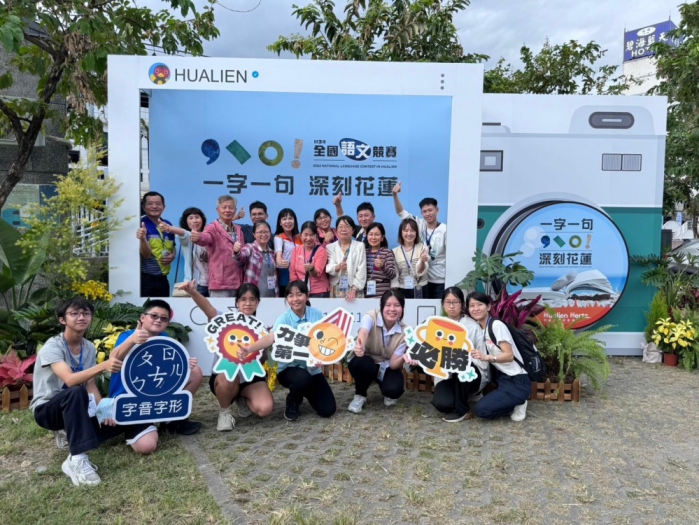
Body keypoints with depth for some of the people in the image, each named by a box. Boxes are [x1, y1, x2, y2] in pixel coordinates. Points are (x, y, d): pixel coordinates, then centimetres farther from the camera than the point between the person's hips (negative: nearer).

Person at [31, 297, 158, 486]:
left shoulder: (89, 348, 1)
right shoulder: (52, 347, -19)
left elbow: (90, 385, 1)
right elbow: (70, 380, -36)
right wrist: (103, 366, -52)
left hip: (75, 409, 6)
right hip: (47, 409, -6)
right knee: (77, 392, -41)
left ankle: (72, 434, 1)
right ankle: (77, 459, -41)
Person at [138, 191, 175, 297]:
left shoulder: (168, 225, 7)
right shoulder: (141, 225, -9)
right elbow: (146, 254, -17)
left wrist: (172, 256, 1)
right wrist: (143, 239, -36)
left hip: (162, 279, 6)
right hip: (144, 279, -6)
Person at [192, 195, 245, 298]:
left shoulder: (238, 230, 13)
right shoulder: (213, 228, -5)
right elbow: (205, 238, -29)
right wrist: (197, 238, -50)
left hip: (237, 283, 6)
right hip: (220, 285, -6)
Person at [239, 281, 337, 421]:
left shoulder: (317, 314, -5)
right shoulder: (284, 319, -14)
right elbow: (271, 337, -32)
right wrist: (250, 349, -51)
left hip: (313, 368, 3)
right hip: (289, 367, -3)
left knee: (327, 410, -6)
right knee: (303, 378, -38)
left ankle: (305, 391, 27)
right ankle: (292, 403, -2)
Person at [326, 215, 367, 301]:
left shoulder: (360, 246, 6)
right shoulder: (330, 247, 10)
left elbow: (361, 271, -2)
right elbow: (329, 268, -3)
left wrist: (354, 290, -12)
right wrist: (337, 267, -25)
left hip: (354, 290, -1)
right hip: (336, 290, 1)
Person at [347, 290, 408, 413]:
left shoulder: (404, 331, -17)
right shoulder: (371, 317, -24)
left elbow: (394, 364, -19)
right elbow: (363, 333, -48)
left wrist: (404, 357, -42)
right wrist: (360, 346, -72)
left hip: (387, 367, 1)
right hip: (368, 362, -1)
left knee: (393, 390, -30)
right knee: (361, 364, -37)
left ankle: (389, 394, 10)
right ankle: (360, 395, -5)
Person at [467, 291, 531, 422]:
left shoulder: (497, 325, -13)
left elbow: (509, 355, -21)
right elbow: (482, 356, 10)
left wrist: (486, 357, -36)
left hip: (517, 382, -8)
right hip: (501, 377, 8)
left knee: (481, 409, -20)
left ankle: (517, 405, 4)